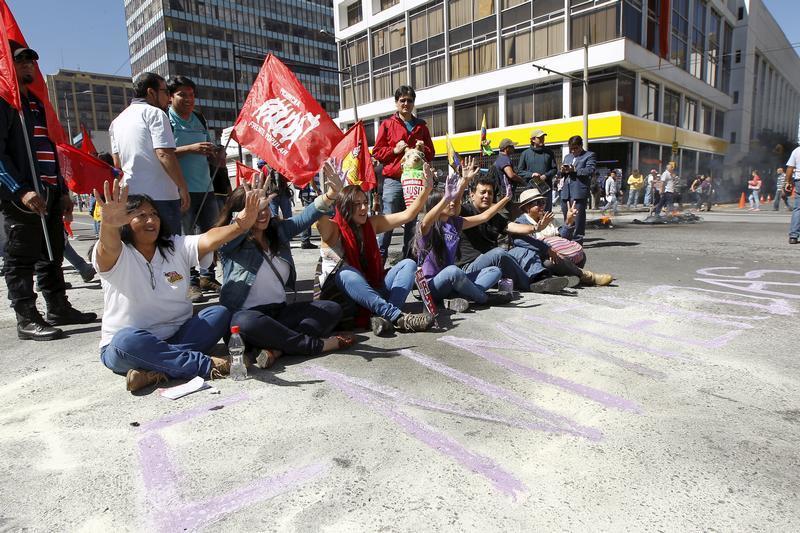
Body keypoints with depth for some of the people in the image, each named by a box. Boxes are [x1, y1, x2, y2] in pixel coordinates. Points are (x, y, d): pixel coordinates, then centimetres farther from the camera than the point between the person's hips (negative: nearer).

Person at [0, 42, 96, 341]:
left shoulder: (35, 103, 23)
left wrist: (63, 190, 17)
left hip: (50, 193, 8)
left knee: (52, 256, 12)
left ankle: (58, 309, 21)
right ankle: (27, 320, 3)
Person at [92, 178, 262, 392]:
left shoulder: (177, 247, 3)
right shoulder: (116, 257, -8)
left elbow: (208, 240, -17)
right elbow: (109, 247, -33)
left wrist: (239, 226, -39)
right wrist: (109, 224, -59)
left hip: (176, 337, 4)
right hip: (125, 348, -4)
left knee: (219, 313, -18)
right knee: (127, 339, -37)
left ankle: (156, 370, -29)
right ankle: (205, 364, -29)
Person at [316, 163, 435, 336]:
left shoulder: (371, 224, 7)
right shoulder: (332, 229, -9)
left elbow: (407, 215, 3)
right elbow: (320, 219, -34)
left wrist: (426, 189, -9)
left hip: (370, 291, 5)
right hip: (339, 293, -5)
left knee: (408, 264, -11)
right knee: (345, 272, -37)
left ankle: (382, 316, -35)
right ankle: (399, 317, -41)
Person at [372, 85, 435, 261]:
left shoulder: (421, 126, 18)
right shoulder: (387, 125, 9)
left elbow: (431, 154, 20)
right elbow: (377, 152, 5)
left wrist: (423, 149, -1)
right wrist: (394, 150, -10)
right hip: (392, 180, -3)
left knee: (412, 224, 5)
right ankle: (380, 258, 2)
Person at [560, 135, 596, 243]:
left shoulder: (590, 155, 6)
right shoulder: (567, 156, 25)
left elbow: (590, 170, -9)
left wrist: (574, 170, -17)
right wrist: (563, 171, 2)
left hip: (579, 191, -6)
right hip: (566, 191, 6)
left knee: (578, 218, -7)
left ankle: (577, 241, -2)